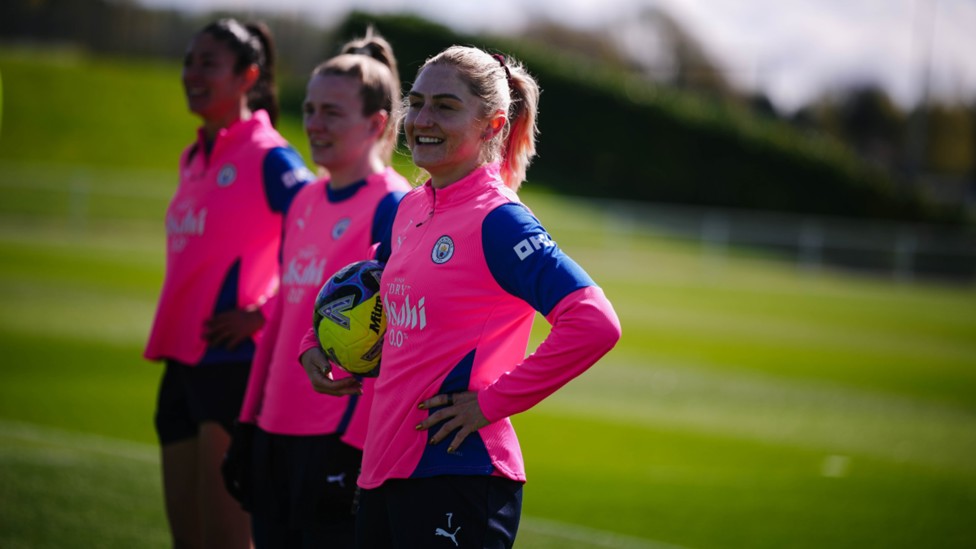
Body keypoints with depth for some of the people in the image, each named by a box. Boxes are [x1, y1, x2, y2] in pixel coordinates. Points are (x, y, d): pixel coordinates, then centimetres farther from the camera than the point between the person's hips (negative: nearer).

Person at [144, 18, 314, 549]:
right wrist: (168, 338, 17)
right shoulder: (193, 160, 16)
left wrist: (262, 314, -15)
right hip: (183, 360, 8)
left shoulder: (270, 157, -9)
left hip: (235, 360, -8)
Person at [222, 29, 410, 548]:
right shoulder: (304, 203, 14)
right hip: (278, 433, 8)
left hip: (341, 440, -8)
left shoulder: (392, 206, -10)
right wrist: (249, 421, 17)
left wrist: (355, 444, -18)